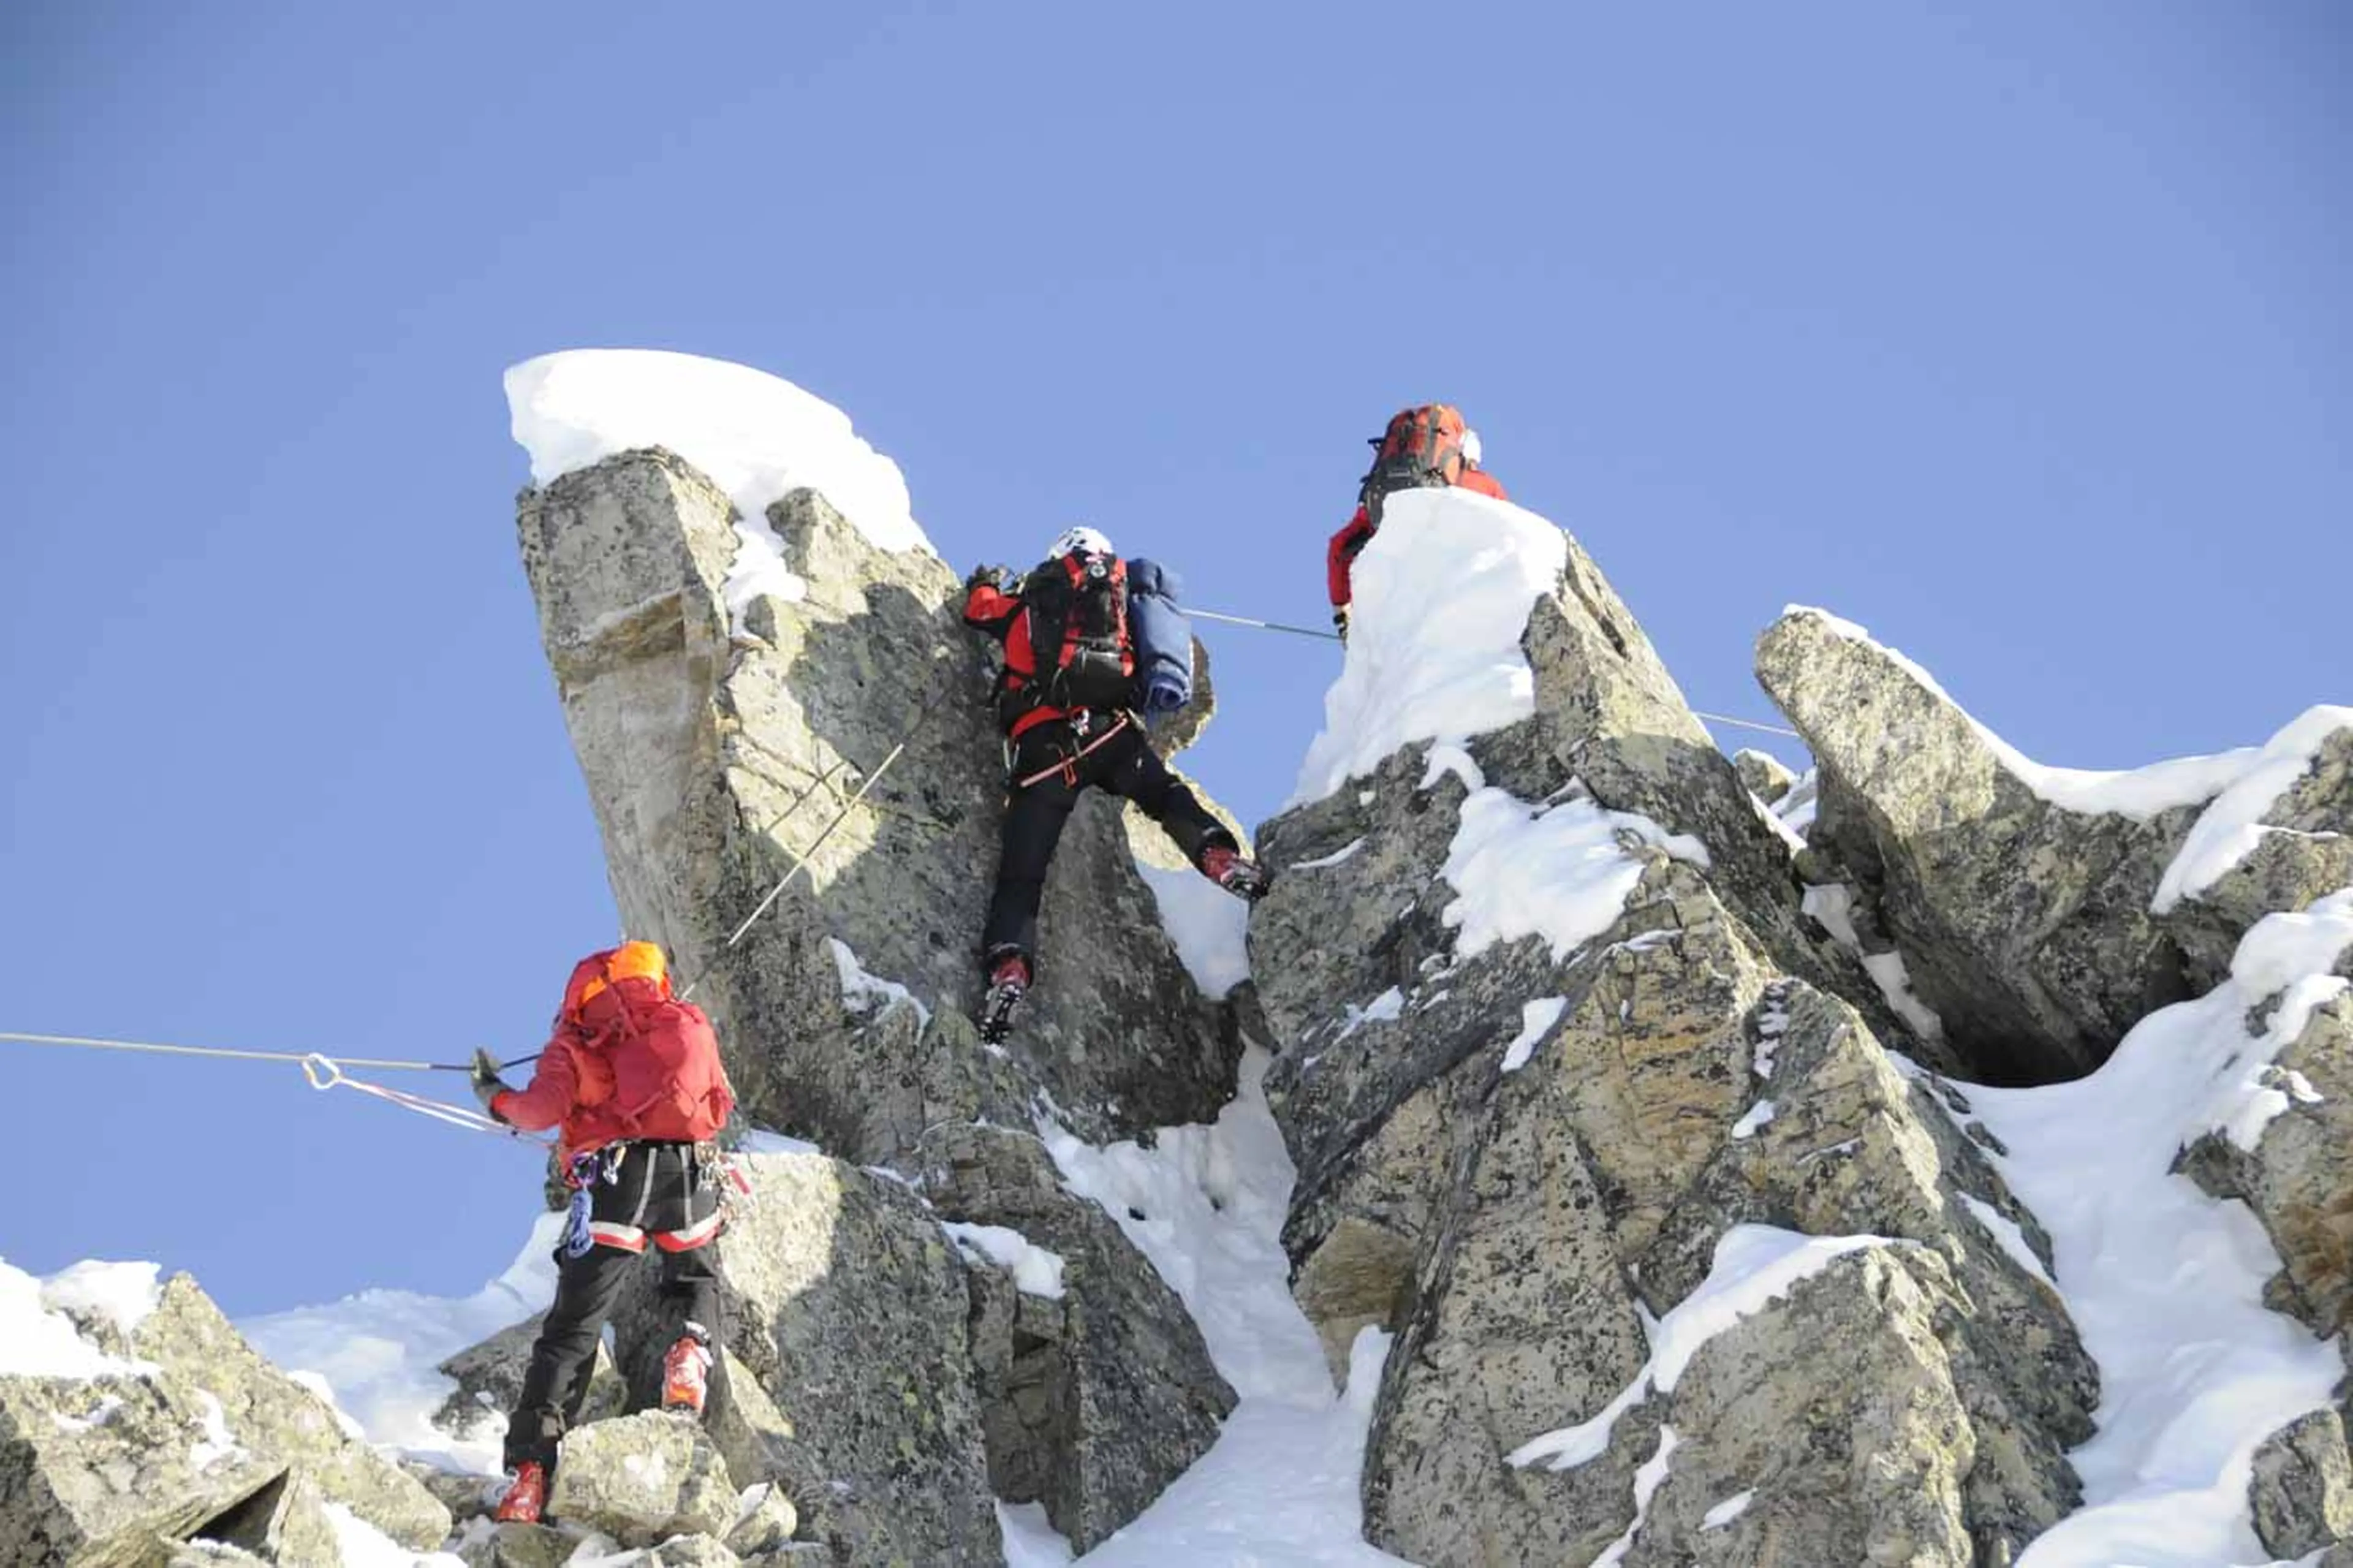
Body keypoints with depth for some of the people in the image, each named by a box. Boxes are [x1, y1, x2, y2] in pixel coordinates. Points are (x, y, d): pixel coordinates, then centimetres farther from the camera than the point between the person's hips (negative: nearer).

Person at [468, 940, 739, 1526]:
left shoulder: (575, 1039, 14)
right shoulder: (689, 1022, 20)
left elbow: (543, 1110, -1)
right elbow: (719, 1107, 23)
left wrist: (496, 1097, 18)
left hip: (614, 1177, -2)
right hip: (690, 1170, 2)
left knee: (572, 1328, 1)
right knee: (695, 1278, 30)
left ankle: (530, 1467, -10)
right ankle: (694, 1345, -4)